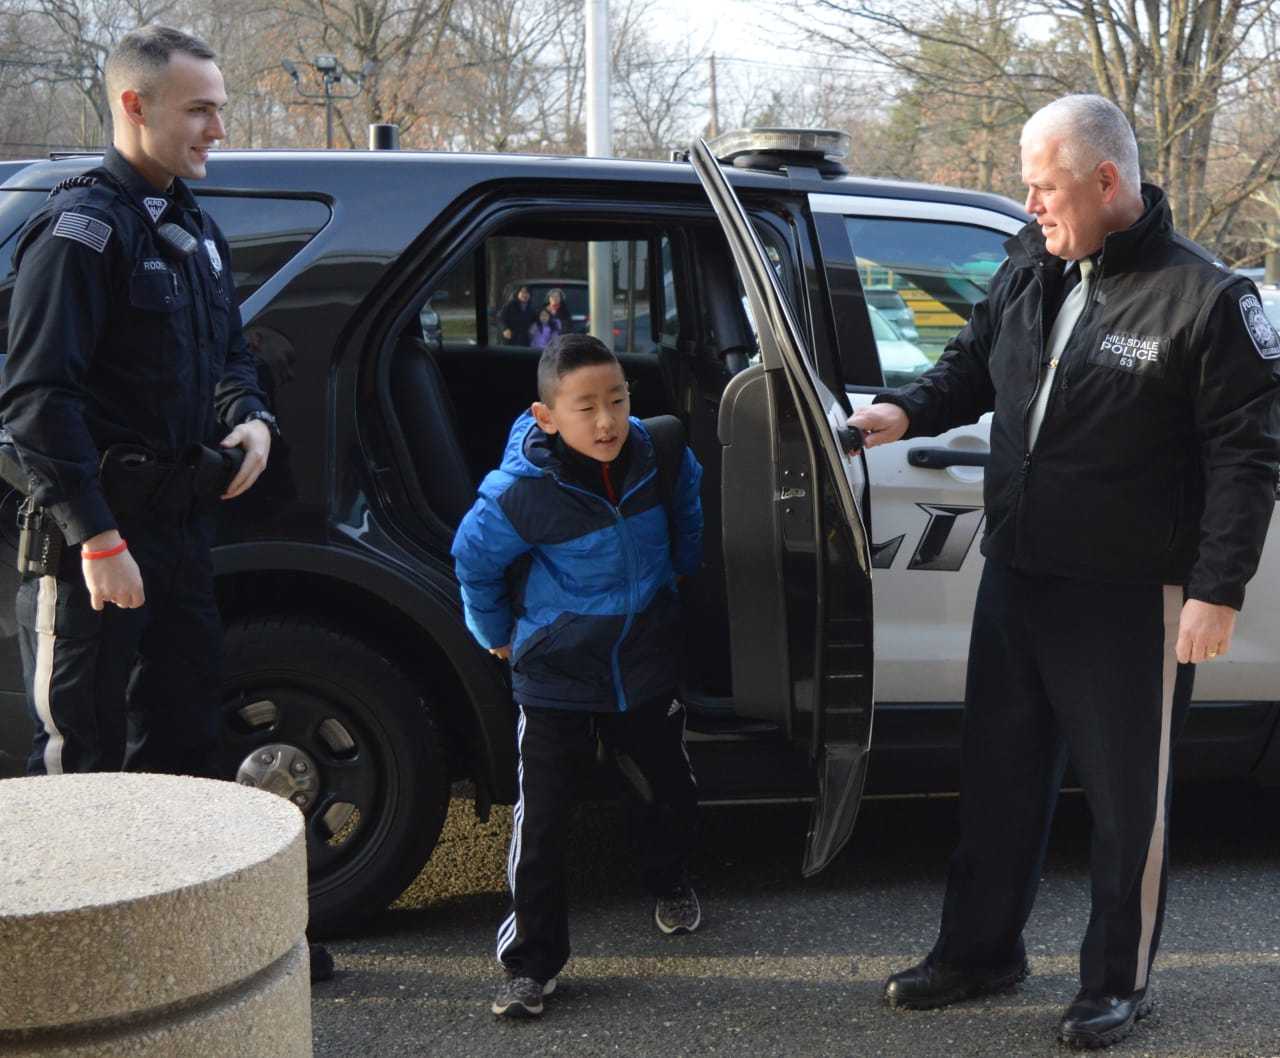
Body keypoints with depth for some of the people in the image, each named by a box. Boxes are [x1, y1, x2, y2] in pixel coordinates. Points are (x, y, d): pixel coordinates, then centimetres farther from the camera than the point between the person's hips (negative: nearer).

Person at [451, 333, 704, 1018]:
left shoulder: (657, 458, -13)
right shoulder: (522, 492, -26)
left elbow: (687, 513, 13)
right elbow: (474, 560, -7)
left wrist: (675, 578, 21)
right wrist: (498, 635, 3)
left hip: (645, 670, 4)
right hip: (553, 682, -4)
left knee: (670, 791, 20)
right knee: (541, 822, -1)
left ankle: (669, 884, 51)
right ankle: (530, 961, 11)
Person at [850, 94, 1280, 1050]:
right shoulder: (1030, 267, 4)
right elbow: (974, 362, 18)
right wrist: (908, 411, -2)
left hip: (1128, 599, -6)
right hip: (1016, 577, 7)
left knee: (1128, 794, 8)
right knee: (999, 773, 18)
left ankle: (1120, 980, 26)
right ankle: (981, 951, 35)